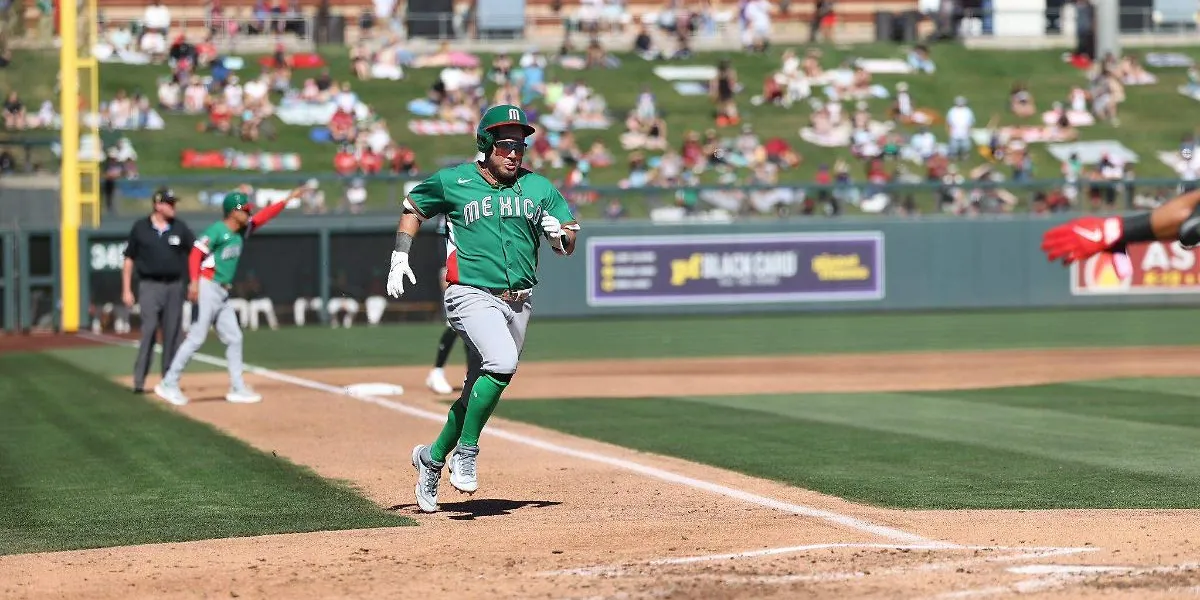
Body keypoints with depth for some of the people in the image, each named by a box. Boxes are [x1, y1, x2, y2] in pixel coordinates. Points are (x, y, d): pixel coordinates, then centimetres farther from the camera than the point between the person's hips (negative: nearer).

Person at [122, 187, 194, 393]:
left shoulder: (180, 228, 6)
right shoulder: (140, 228, 1)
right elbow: (129, 259, 4)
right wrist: (126, 290, 1)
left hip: (174, 285, 3)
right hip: (150, 285, -3)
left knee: (172, 333, 6)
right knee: (149, 331, -10)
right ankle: (139, 381, -8)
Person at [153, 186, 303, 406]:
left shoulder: (242, 231, 13)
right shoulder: (217, 230, -10)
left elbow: (263, 216, 17)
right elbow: (196, 254, -16)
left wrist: (288, 199, 12)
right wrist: (194, 282, -27)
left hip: (223, 293, 9)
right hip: (208, 287, -9)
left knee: (234, 338, 8)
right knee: (197, 337, -10)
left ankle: (237, 388, 13)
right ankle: (169, 384, -6)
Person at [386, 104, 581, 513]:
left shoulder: (539, 188, 7)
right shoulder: (452, 182, -1)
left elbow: (568, 247, 10)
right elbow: (413, 207, 15)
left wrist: (558, 233, -13)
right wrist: (400, 257, 5)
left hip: (518, 302, 5)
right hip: (472, 295, -5)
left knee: (480, 388, 9)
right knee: (502, 362, -29)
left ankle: (434, 458, 29)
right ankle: (466, 452, -15)